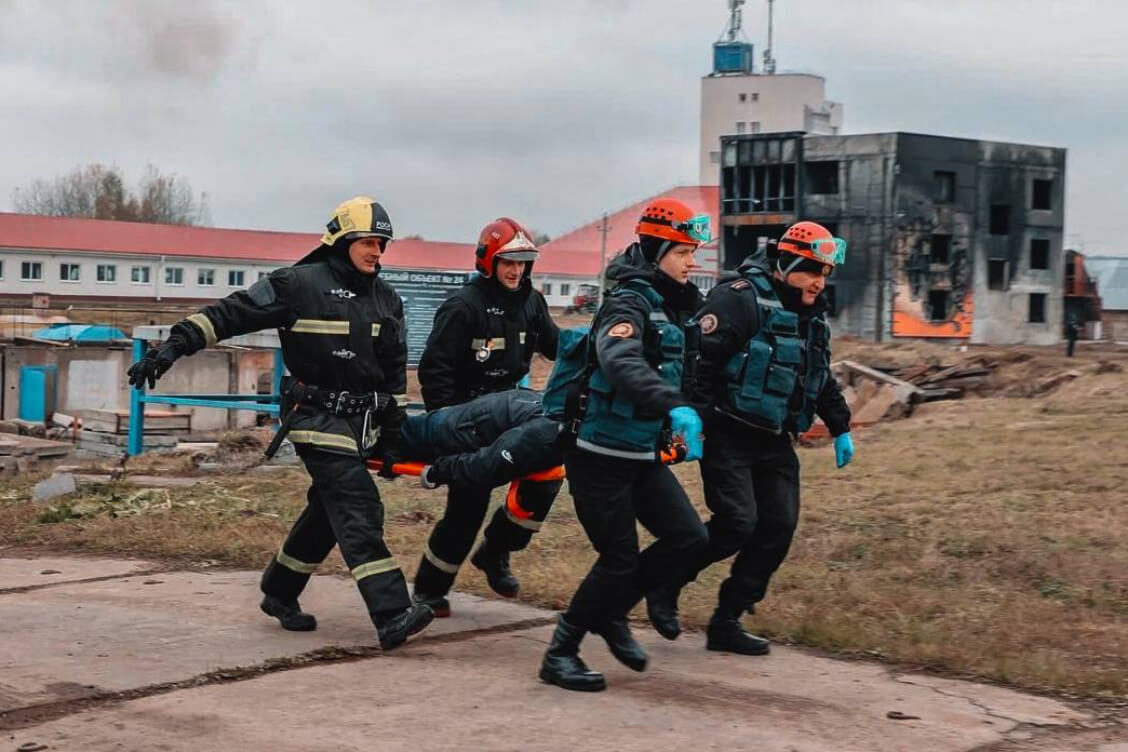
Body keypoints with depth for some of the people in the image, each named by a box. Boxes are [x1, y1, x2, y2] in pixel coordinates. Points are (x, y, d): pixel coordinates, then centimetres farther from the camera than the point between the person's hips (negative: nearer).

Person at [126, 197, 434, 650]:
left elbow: (395, 372, 17)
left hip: (362, 423, 7)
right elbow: (232, 312, -10)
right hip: (318, 419, -7)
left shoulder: (386, 299, 11)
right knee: (359, 511, -16)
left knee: (328, 511, 14)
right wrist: (176, 345, -19)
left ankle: (280, 593, 32)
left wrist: (393, 433, 13)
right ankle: (392, 616, -23)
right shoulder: (300, 284, -9)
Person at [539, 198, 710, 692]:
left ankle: (611, 614, 18)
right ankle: (560, 654, 11)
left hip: (643, 456, 8)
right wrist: (675, 407, -50)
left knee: (688, 538, -1)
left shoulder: (674, 306, 10)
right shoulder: (629, 304, -18)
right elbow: (622, 364, -38)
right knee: (620, 559, -5)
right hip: (600, 456, -8)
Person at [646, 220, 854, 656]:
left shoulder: (812, 316, 15)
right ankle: (665, 584, 9)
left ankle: (727, 623, 10)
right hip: (728, 436, -8)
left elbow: (823, 378, 28)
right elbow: (699, 357, -22)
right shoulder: (740, 299, -13)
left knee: (779, 527, 0)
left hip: (773, 441, 8)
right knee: (737, 523, -16)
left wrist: (841, 429, 24)